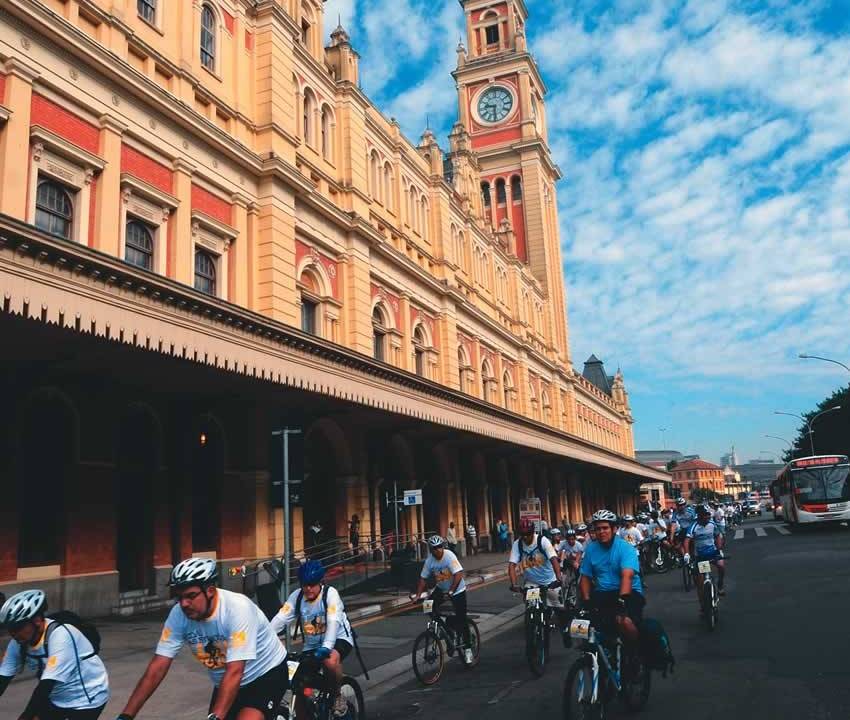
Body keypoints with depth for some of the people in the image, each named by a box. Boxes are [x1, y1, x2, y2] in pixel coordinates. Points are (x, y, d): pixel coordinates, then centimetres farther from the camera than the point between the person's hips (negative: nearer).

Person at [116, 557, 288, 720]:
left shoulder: (237, 608, -31)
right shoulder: (179, 615, -16)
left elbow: (234, 672, -35)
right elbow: (157, 668, -15)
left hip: (266, 674, -6)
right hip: (225, 684, 6)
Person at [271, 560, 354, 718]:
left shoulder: (330, 593, -19)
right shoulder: (296, 596, -8)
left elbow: (334, 622, -32)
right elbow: (280, 619, -19)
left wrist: (326, 647, -46)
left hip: (338, 639, -4)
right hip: (311, 644, 5)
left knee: (330, 661, -36)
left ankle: (338, 696, -10)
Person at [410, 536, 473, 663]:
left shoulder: (449, 556, -26)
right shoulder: (429, 561, -12)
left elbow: (458, 574, -34)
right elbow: (423, 578, -8)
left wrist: (450, 591, -43)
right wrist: (418, 595, -20)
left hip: (457, 590, -4)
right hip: (441, 589, 4)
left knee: (461, 620, -4)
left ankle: (467, 649, 10)